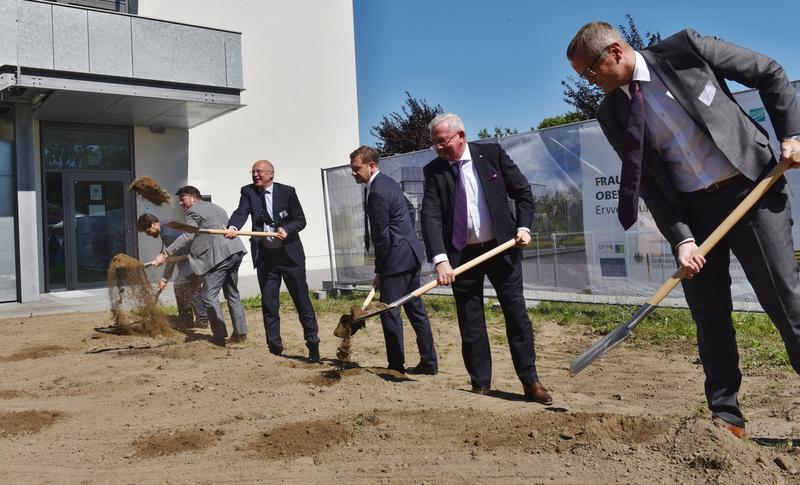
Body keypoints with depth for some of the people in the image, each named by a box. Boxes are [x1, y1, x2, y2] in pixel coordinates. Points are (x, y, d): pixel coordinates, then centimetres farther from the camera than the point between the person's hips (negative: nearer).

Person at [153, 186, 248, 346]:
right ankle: (240, 333, 16)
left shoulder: (194, 211, 0)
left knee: (209, 296, -3)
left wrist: (165, 254, -16)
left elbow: (187, 236, -13)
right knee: (232, 294, 16)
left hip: (219, 255, -9)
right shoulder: (216, 208, 28)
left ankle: (220, 336, -2)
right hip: (235, 251, 9)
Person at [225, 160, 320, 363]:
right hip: (265, 257, 2)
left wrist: (287, 229, -22)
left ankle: (313, 344, 14)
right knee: (269, 304, 5)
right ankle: (274, 348, 15)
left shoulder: (287, 192, -2)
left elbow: (300, 220, -1)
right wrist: (233, 227, -36)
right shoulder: (248, 192, 3)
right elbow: (241, 212, -15)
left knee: (302, 300, 3)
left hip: (290, 255, -2)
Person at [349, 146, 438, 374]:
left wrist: (379, 271, -9)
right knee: (415, 307, 14)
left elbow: (381, 235, -17)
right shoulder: (388, 182, 12)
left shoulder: (377, 192, -19)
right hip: (411, 251, 10)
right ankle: (429, 362, 20)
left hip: (398, 256, -10)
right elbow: (410, 208, 25)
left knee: (389, 311, -4)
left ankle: (396, 366, 2)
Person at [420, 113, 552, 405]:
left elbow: (522, 191, 5)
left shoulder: (492, 153, -3)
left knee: (517, 313, 3)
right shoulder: (433, 171, -3)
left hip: (502, 247, 0)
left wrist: (524, 226, -9)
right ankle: (480, 385, 18)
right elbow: (430, 217, -14)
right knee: (470, 324, 6)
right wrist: (440, 259, -27)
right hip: (461, 255, 1)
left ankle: (530, 382, 13)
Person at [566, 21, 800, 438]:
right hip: (692, 210, 3)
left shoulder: (684, 49, -9)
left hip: (751, 190, -3)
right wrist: (680, 237, -11)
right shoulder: (612, 113, 0)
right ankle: (725, 415, 18)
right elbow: (648, 181, -1)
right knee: (708, 313, 5)